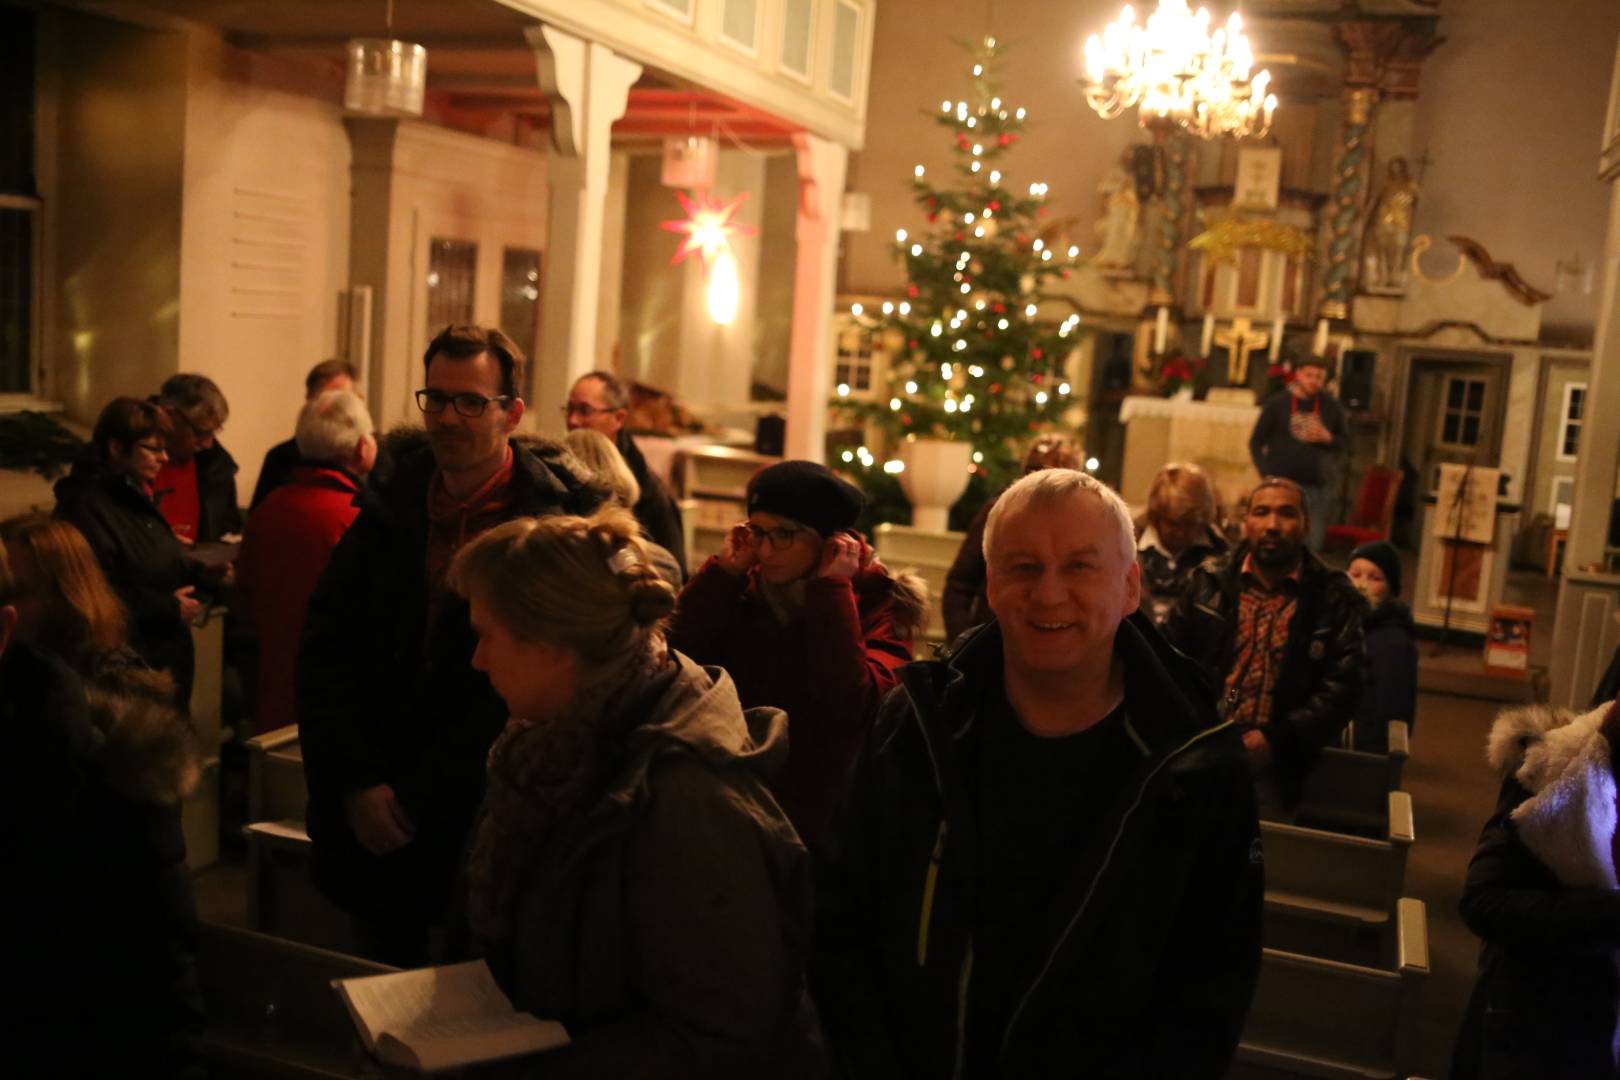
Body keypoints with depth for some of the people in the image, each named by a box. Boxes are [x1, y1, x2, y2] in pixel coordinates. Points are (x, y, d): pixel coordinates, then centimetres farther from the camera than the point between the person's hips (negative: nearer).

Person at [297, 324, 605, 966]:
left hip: (486, 824, -4)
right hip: (375, 820, 4)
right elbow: (325, 652, 4)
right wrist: (356, 785, -6)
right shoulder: (388, 511, 4)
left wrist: (417, 799, -12)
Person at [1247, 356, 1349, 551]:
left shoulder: (1332, 406, 8)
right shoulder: (1277, 403, 3)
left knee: (1312, 547, 0)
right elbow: (1256, 442, 5)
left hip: (1317, 486, 2)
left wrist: (1328, 438, -7)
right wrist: (1266, 474, -6)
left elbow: (1345, 443, 15)